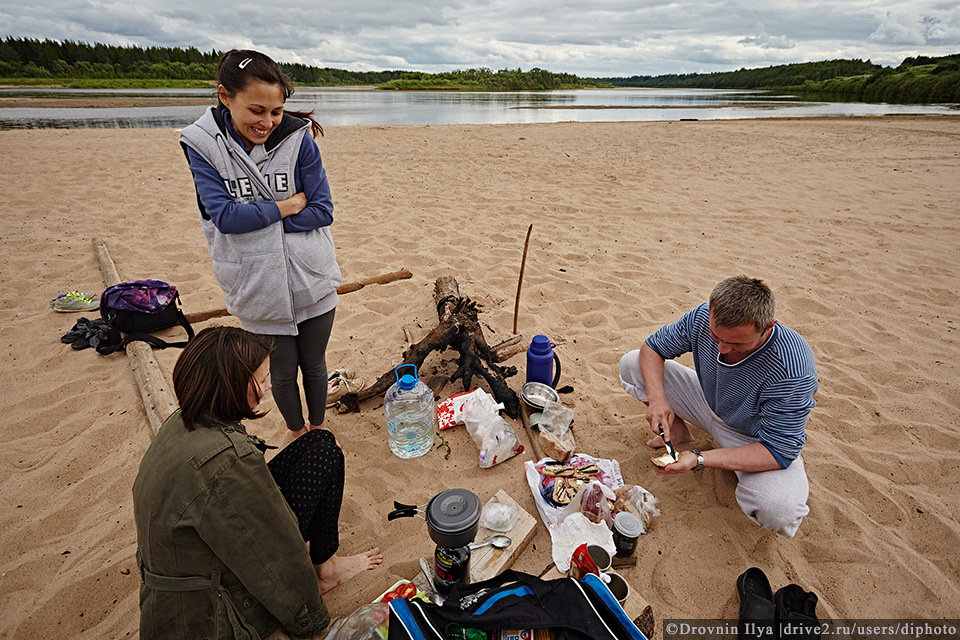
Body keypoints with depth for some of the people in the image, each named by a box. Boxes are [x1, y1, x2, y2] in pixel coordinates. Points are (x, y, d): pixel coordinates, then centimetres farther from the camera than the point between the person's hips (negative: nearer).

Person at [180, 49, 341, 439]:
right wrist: (285, 207, -14)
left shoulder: (298, 139, -9)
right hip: (259, 290, 0)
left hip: (312, 282, 0)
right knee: (282, 372, 15)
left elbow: (322, 212, -10)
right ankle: (297, 433, 43)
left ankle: (318, 429, 43)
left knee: (314, 366, 17)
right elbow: (224, 216, -15)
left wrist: (254, 218, -14)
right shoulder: (203, 146, -7)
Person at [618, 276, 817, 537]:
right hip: (709, 402, 4)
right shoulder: (705, 317, -26)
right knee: (631, 364, -9)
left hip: (756, 439, -4)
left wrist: (699, 459, -41)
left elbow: (778, 450, -32)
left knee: (779, 511, -35)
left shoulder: (792, 371, -39)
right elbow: (652, 347, -10)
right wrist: (657, 398, -29)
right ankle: (677, 429, 13)